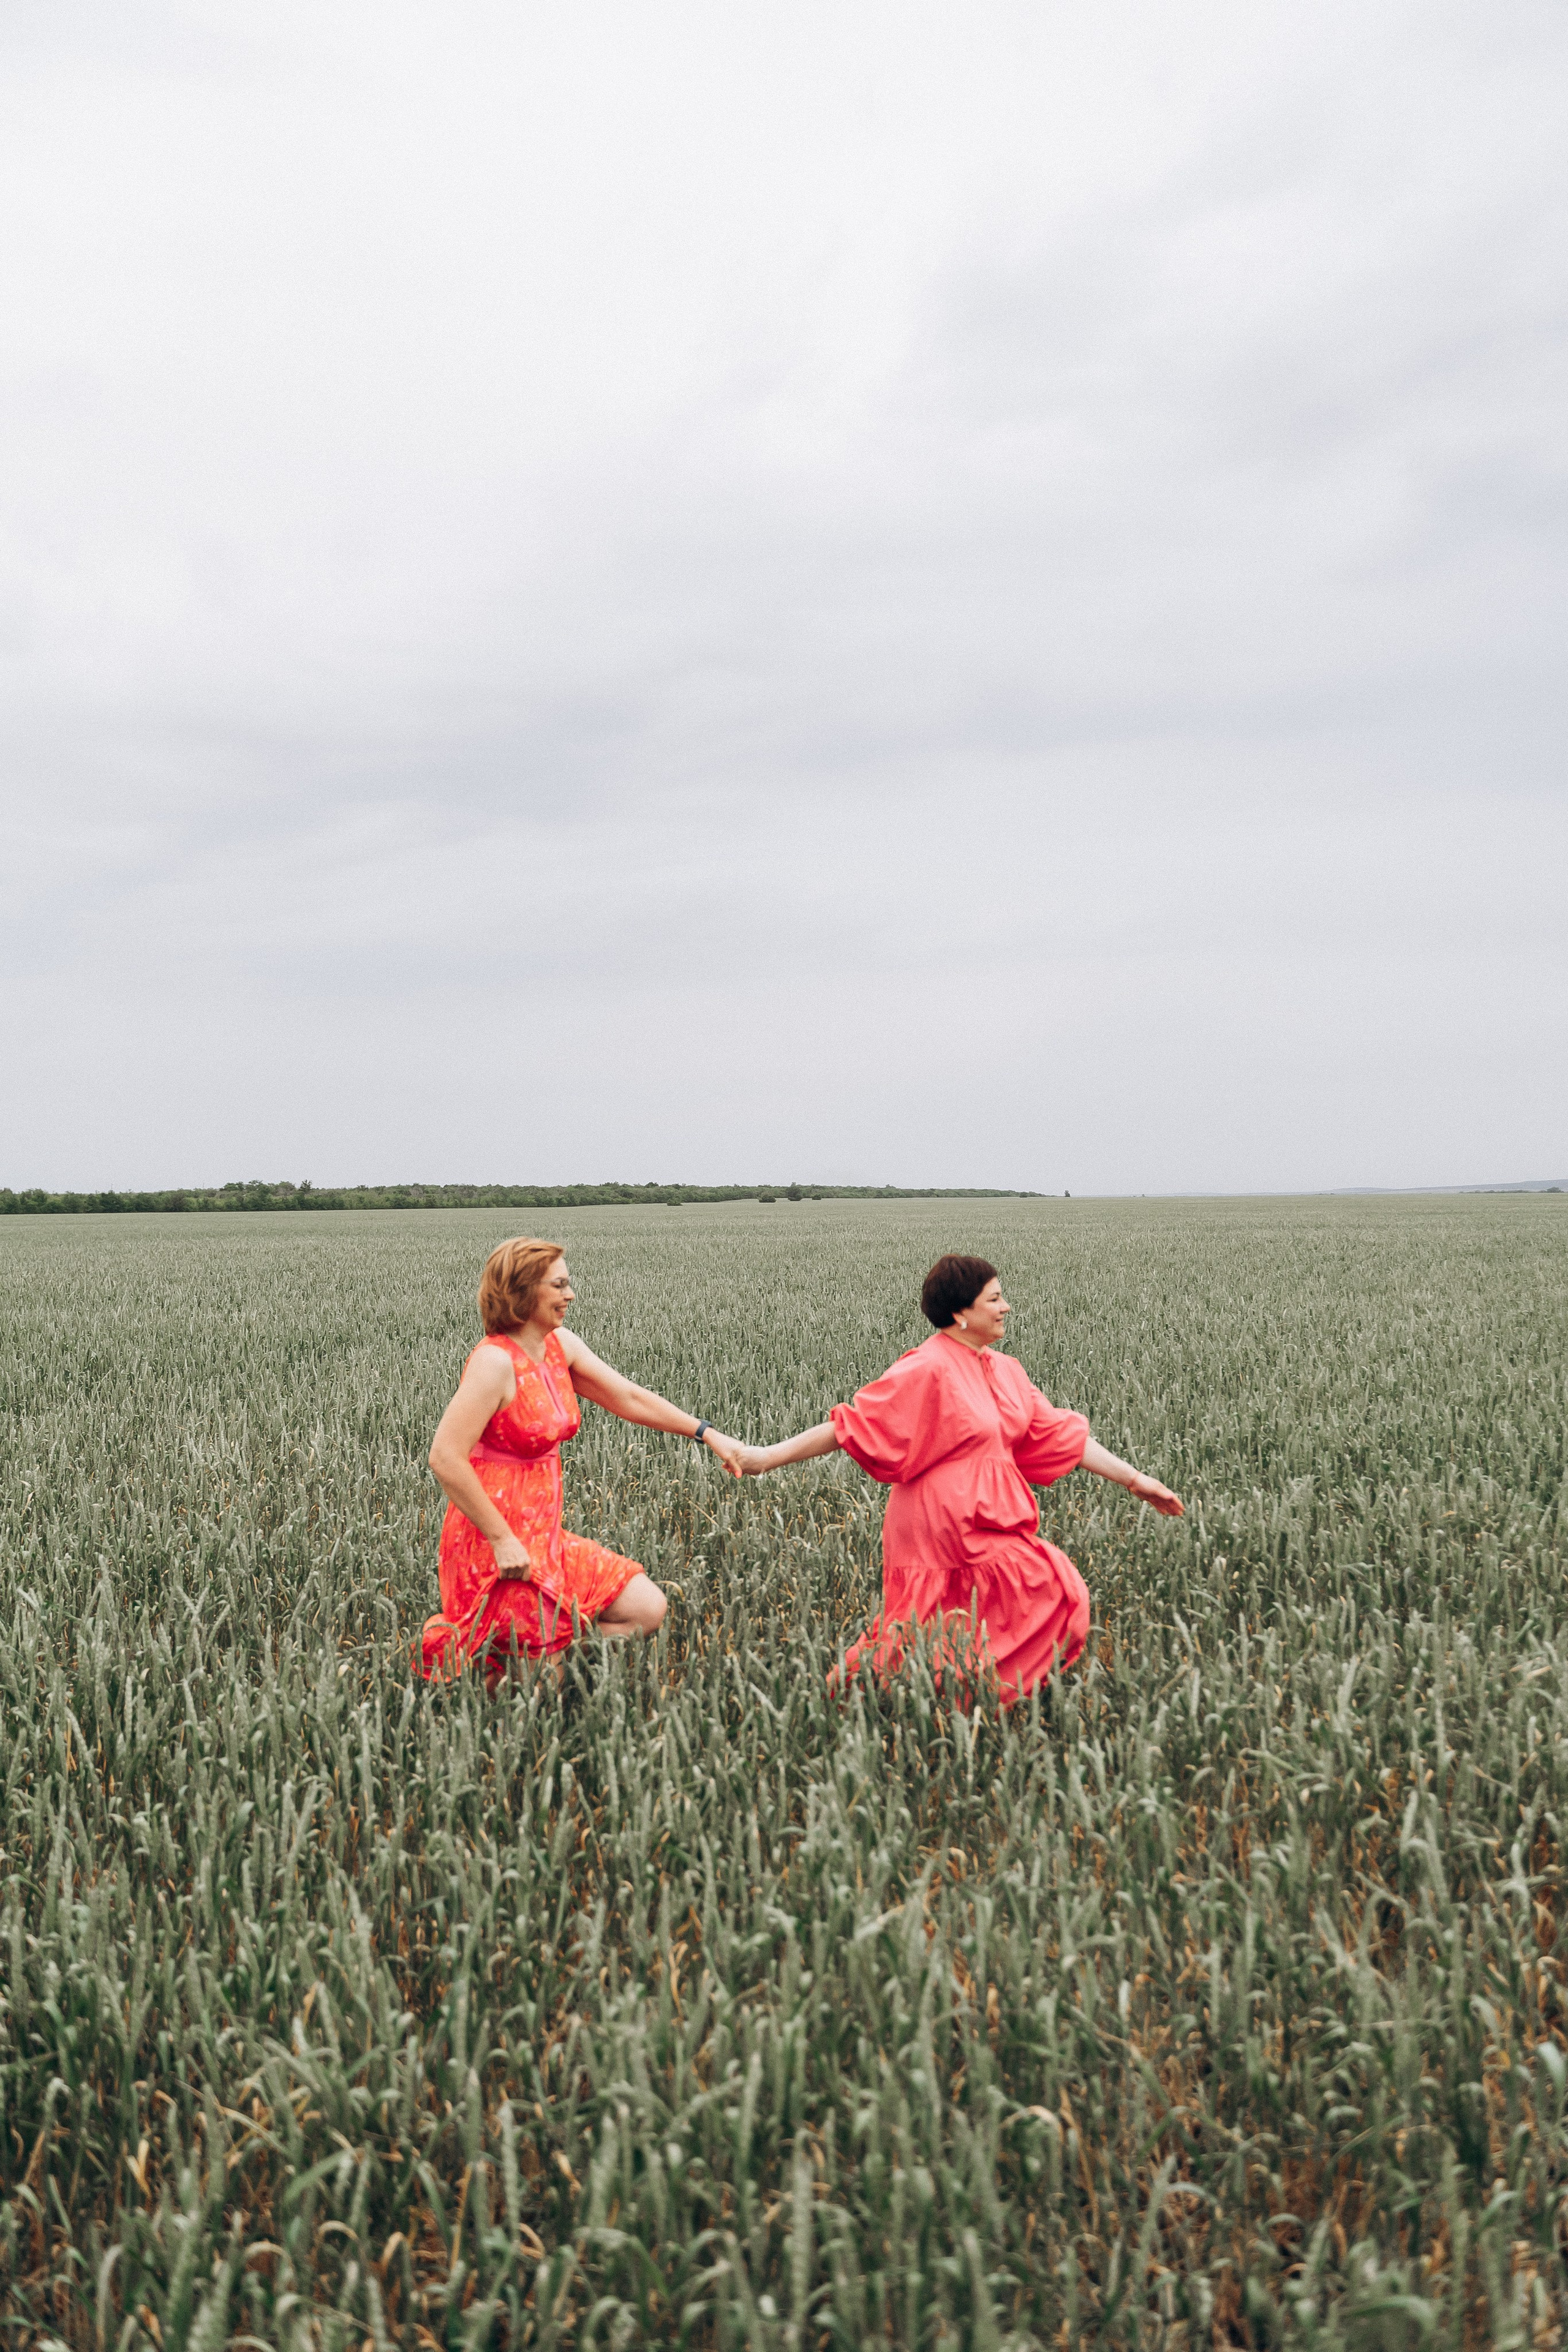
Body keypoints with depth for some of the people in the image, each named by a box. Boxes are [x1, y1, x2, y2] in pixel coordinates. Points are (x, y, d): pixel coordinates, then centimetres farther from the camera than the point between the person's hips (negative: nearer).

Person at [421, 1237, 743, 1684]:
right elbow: (445, 1458, -24)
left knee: (647, 1611, 3)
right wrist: (502, 1539, -21)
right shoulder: (496, 1362, -20)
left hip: (545, 1538, 8)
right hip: (498, 1547, -8)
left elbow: (627, 1397, 13)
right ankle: (454, 1652, 16)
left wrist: (706, 1433, 8)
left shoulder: (560, 1346, 5)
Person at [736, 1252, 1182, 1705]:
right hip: (944, 1528, -8)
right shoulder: (928, 1370, -13)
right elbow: (855, 1425, -14)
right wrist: (770, 1457, -19)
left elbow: (1060, 1434, 16)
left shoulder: (1007, 1372, 12)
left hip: (993, 1526, 8)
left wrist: (1135, 1479, 15)